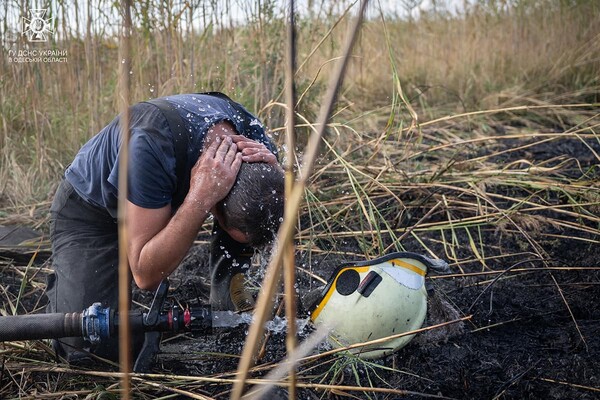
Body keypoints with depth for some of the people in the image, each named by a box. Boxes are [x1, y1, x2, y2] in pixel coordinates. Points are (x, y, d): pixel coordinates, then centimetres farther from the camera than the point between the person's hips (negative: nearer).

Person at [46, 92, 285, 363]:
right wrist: (202, 198, -48)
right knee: (91, 343, -20)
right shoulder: (153, 144, -42)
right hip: (89, 208, -5)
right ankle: (61, 281, 12)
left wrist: (273, 172, -33)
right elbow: (145, 275, -38)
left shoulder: (253, 136, -25)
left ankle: (227, 297, -3)